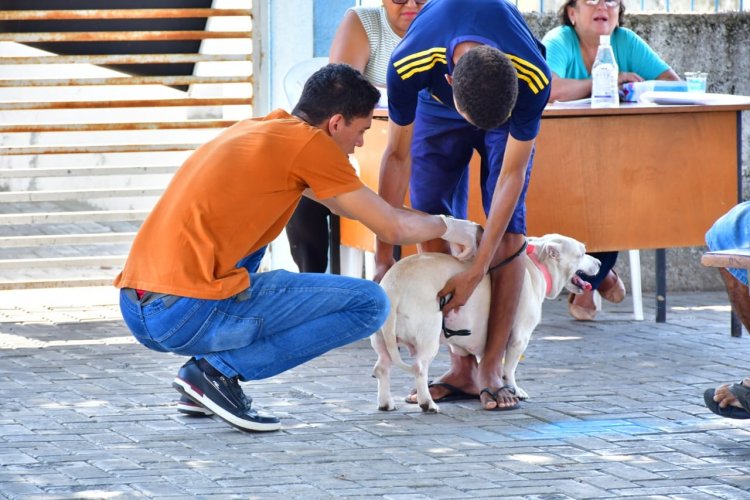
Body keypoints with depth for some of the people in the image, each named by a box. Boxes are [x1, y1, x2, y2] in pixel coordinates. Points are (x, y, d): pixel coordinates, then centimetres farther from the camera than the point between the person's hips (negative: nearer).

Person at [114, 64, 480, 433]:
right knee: (369, 303, -1)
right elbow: (392, 228, 3)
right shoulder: (309, 143, -3)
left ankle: (208, 373, 18)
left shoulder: (252, 129, 23)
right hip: (191, 314, -9)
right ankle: (219, 370, -6)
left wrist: (429, 224, 42)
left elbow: (344, 204, 37)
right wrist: (447, 227, 23)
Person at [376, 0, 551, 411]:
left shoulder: (534, 79, -41)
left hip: (509, 101, -1)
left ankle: (492, 368, -11)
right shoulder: (409, 65, -41)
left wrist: (476, 272, -31)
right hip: (436, 107, 1)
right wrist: (384, 254, -23)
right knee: (432, 230, -8)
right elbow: (398, 154, -25)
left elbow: (512, 173, -31)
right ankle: (462, 369, -2)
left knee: (508, 233, -15)